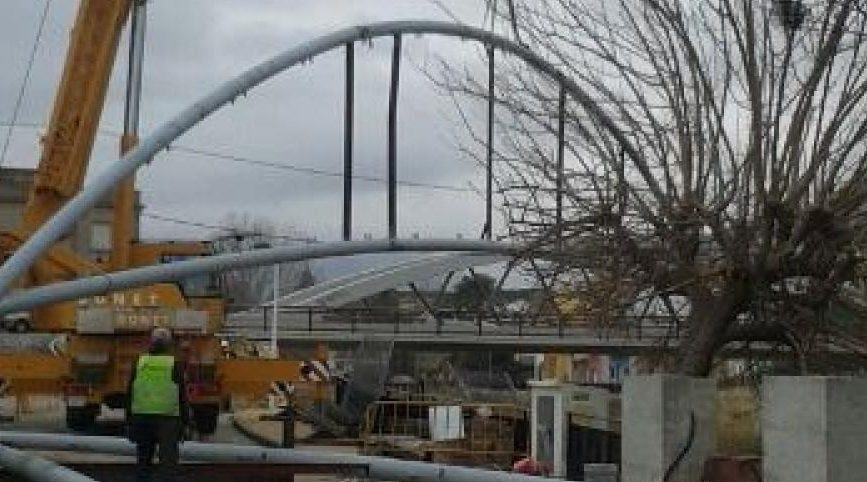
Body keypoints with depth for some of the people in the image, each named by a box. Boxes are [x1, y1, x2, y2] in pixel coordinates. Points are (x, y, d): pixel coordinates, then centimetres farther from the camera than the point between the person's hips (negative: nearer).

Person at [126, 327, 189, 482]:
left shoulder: (139, 364, 2)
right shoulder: (175, 366, -6)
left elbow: (130, 396, 3)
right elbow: (182, 398, -6)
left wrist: (129, 422, 9)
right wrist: (184, 423, 1)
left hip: (142, 418, 3)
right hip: (168, 420, -3)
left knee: (143, 462, 15)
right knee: (168, 464, -4)